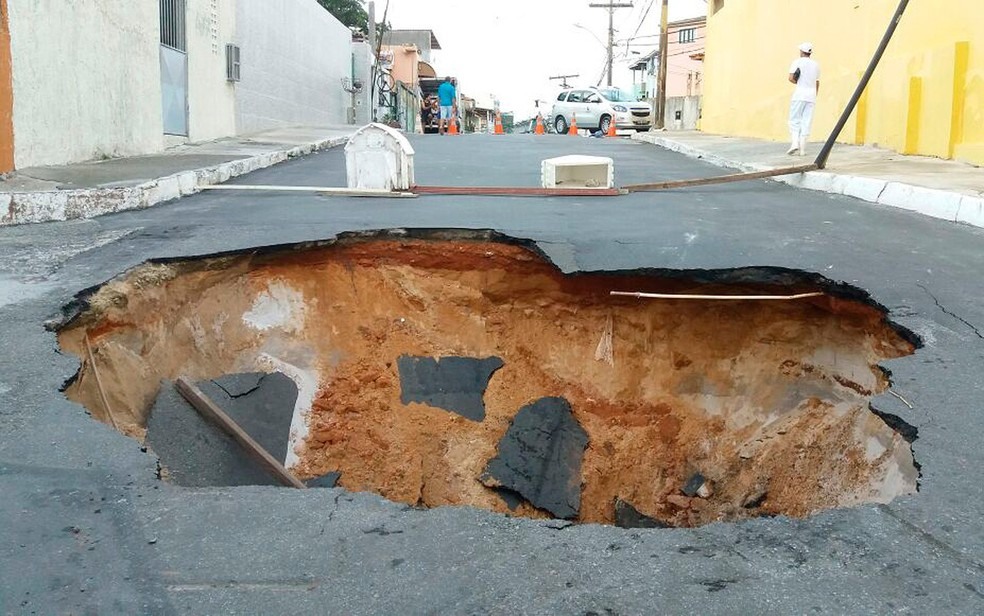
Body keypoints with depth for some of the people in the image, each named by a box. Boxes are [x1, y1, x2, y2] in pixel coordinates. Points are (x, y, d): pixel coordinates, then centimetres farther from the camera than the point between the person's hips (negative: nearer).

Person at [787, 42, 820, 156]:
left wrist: (799, 82, 8)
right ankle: (802, 148, 1)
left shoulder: (797, 62, -1)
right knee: (806, 122, 3)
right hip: (812, 95, 4)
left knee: (794, 120, 1)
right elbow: (817, 83, 19)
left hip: (800, 93, -4)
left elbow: (791, 78, -11)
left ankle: (795, 142, -17)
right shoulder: (816, 65, 14)